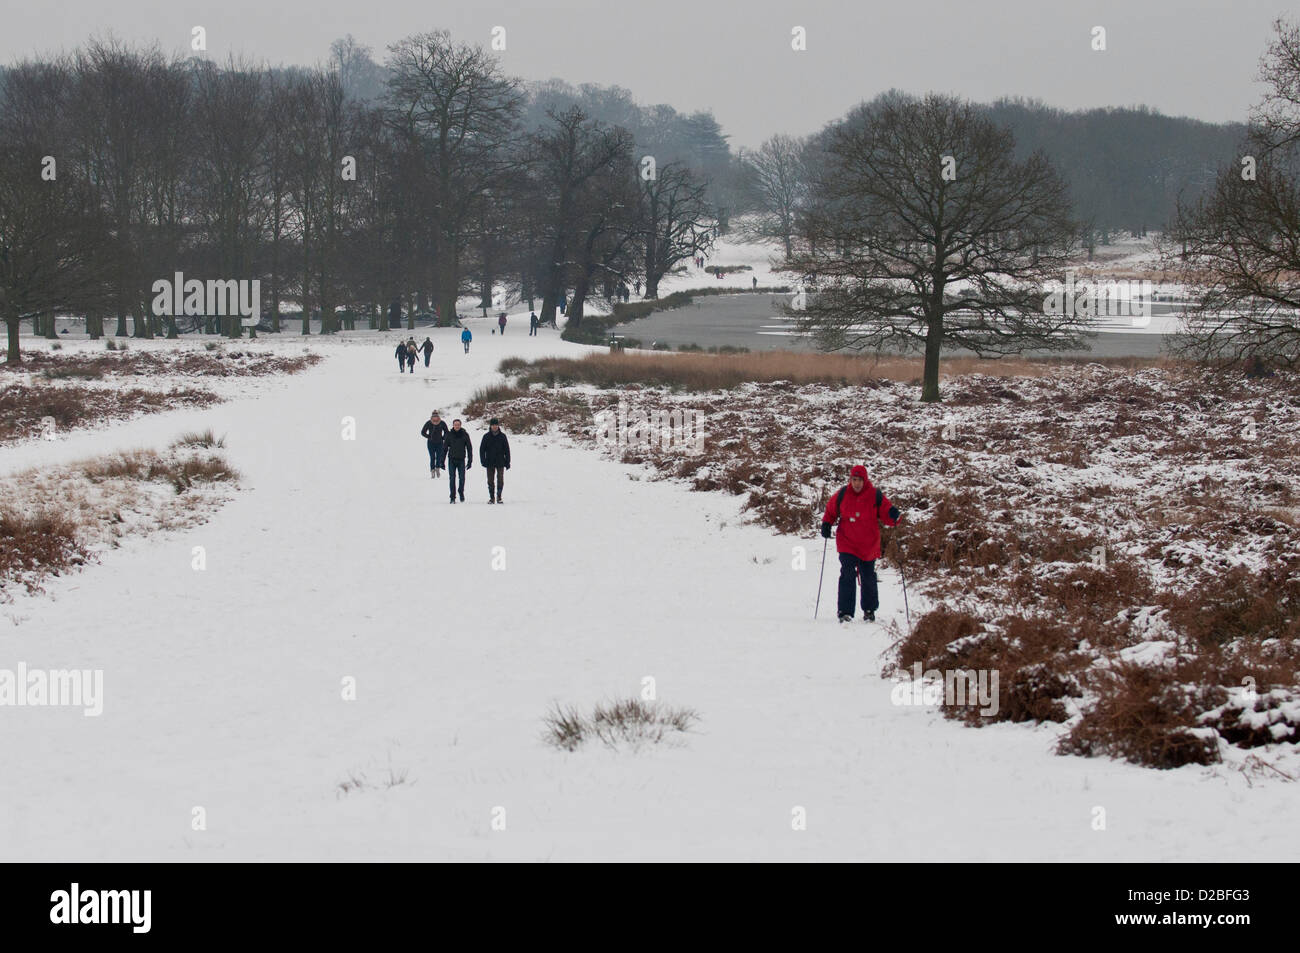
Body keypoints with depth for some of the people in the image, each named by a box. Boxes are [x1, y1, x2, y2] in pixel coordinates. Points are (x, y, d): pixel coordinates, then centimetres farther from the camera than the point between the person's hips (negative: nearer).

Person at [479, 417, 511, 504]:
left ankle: (499, 497, 8)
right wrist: (483, 461, -6)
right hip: (490, 463, 0)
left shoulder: (502, 436, 2)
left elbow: (507, 450, 6)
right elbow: (482, 449, 4)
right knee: (490, 481, 2)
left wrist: (507, 462, 2)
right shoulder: (486, 436, 2)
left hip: (500, 462, 0)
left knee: (500, 480, -3)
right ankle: (491, 497, 10)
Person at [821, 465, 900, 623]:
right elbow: (831, 511, 13)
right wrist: (826, 524, -2)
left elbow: (886, 514, -1)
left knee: (868, 579, 14)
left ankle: (869, 610, 33)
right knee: (847, 576, -15)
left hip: (868, 545, 1)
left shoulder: (875, 496, -6)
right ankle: (845, 613, -14)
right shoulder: (842, 495, -3)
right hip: (847, 544, -1)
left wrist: (894, 516, -23)